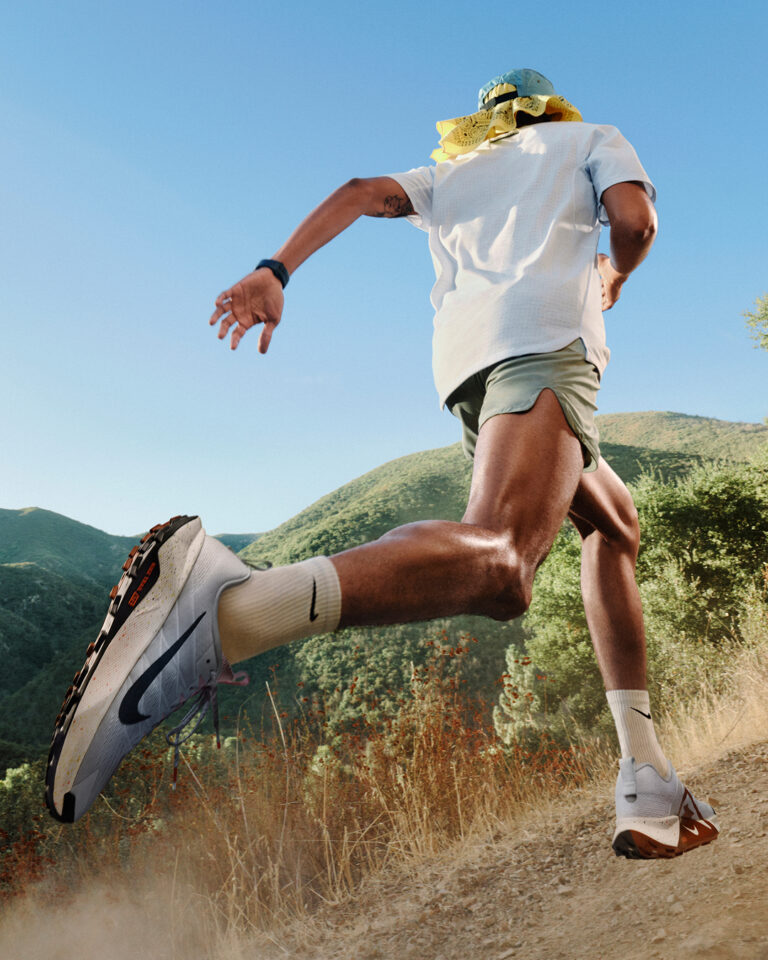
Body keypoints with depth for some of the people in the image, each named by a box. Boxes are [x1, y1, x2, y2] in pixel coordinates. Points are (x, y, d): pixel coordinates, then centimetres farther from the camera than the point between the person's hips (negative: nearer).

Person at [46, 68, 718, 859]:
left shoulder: (452, 170, 36)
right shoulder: (591, 137, 28)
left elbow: (364, 193, 17)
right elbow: (635, 218, 8)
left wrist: (274, 273, 5)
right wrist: (612, 277, 31)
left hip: (463, 362, 6)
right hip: (542, 331, -6)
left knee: (616, 524, 20)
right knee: (497, 565, -31)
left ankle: (645, 781, 12)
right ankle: (231, 607, -57)